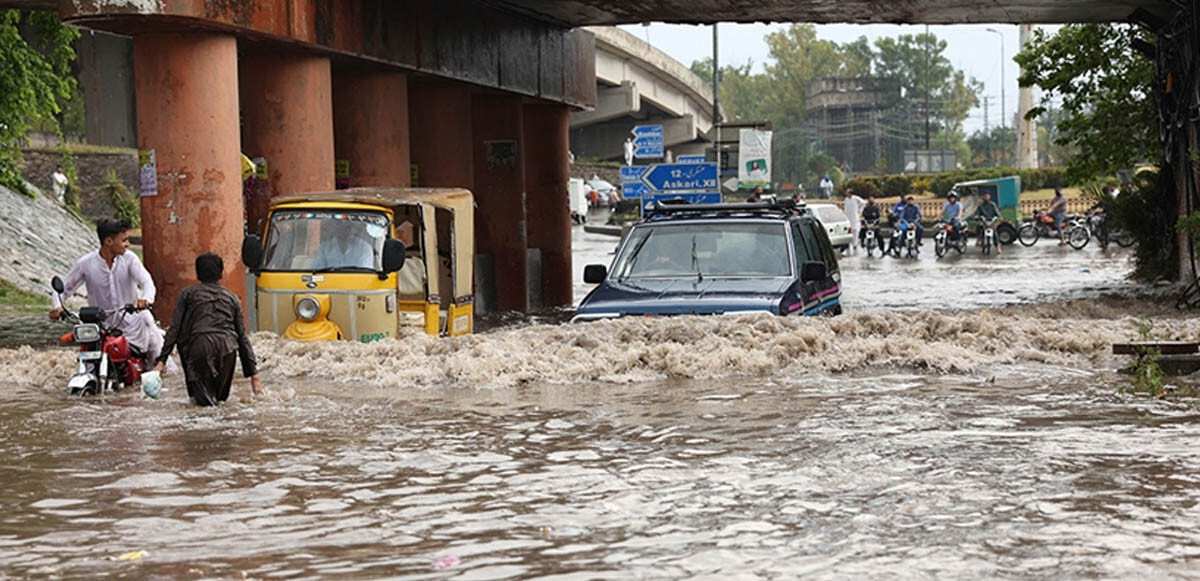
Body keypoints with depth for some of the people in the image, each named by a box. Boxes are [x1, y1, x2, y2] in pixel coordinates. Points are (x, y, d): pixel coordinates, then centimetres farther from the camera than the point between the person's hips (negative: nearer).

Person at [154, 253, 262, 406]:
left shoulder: (187, 293, 17)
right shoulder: (231, 297, 24)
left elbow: (174, 329, 7)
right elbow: (242, 336, 22)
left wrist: (161, 360, 6)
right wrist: (253, 373, 22)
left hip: (200, 347, -4)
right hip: (227, 348, 4)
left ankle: (202, 394, 11)